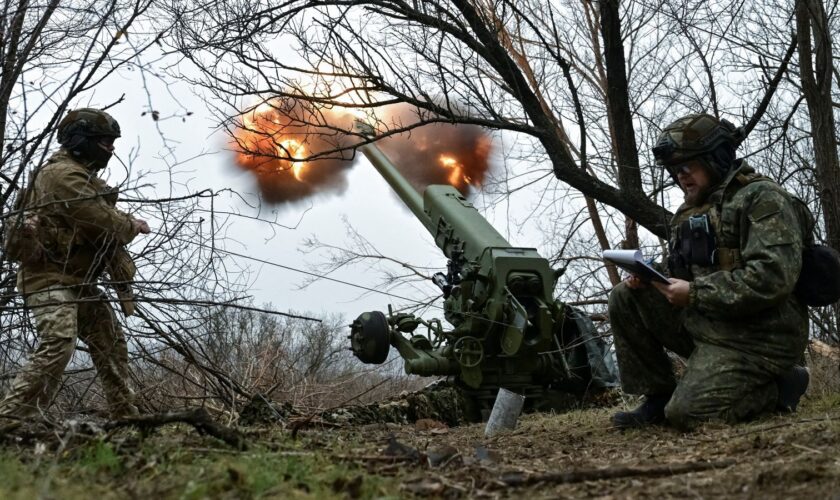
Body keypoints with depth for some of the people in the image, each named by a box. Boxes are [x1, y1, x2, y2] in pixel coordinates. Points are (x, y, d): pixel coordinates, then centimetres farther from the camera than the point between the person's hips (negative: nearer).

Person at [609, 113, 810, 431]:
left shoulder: (762, 198, -11)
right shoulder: (690, 212, 15)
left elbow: (773, 277, -24)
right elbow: (686, 275, 20)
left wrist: (694, 293, -21)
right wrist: (649, 279, -4)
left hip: (753, 339, -8)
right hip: (702, 323, 8)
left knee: (686, 413, -22)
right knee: (626, 299, -3)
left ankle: (780, 386, 2)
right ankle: (657, 398, 3)